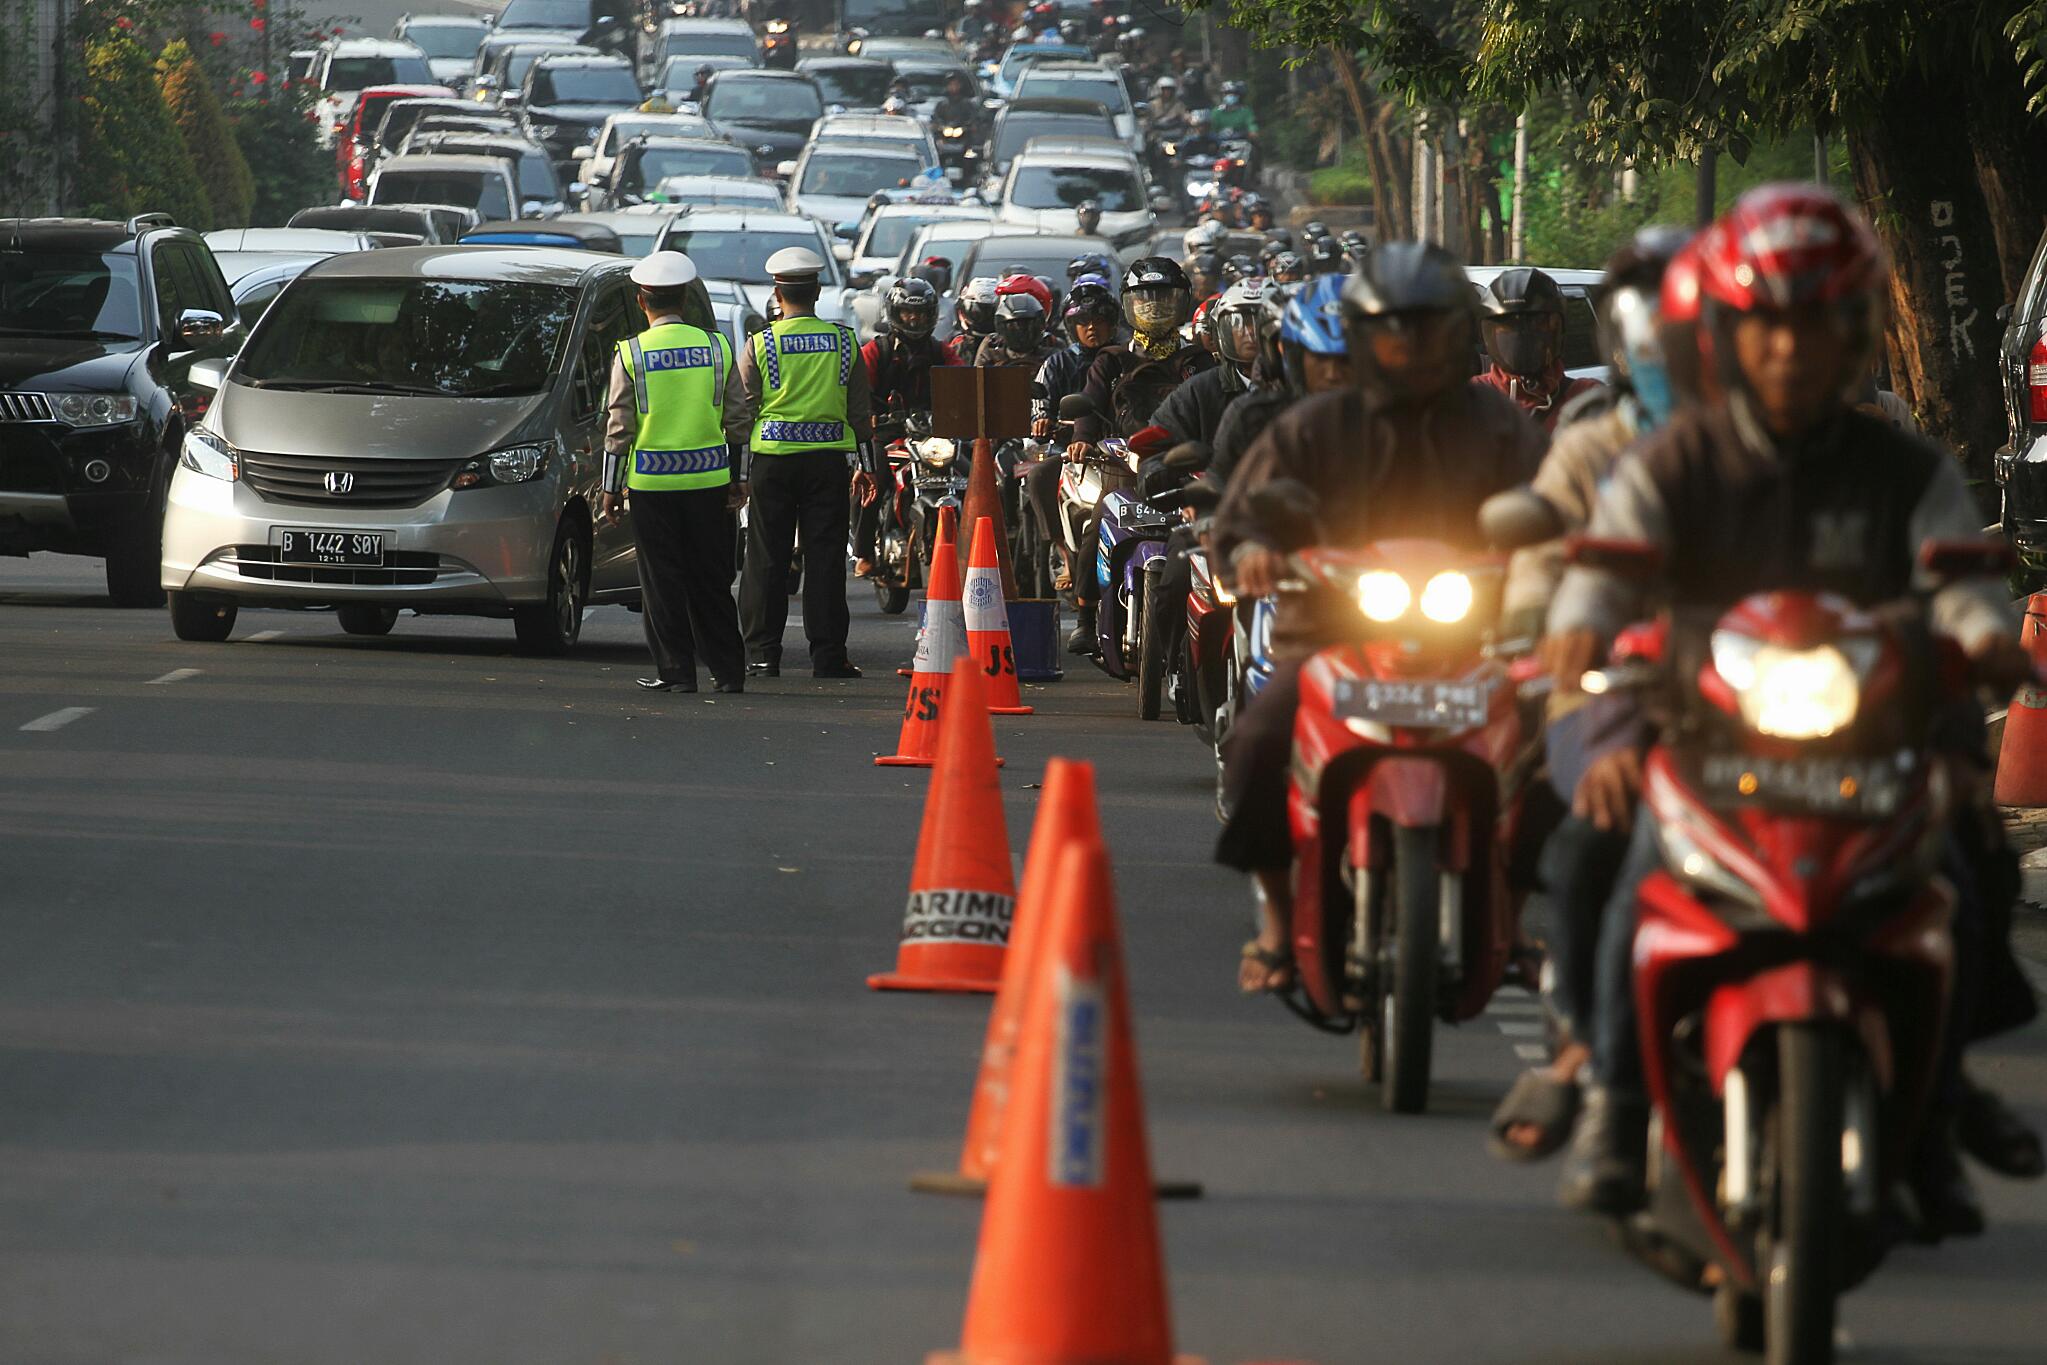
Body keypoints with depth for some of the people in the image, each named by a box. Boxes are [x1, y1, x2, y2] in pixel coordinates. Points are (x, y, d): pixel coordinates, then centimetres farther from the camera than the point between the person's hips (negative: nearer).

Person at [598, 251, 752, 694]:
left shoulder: (631, 354, -5)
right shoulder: (716, 347, 3)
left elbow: (619, 428, -5)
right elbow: (740, 419, 5)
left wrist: (611, 489, 2)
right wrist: (739, 480, 13)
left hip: (652, 481, -3)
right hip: (709, 479, 3)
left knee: (663, 582, 4)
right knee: (711, 581, 10)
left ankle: (676, 671, 3)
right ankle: (727, 671, 11)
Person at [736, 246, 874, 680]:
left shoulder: (760, 344, -4)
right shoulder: (843, 340, 3)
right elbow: (859, 410, 7)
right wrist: (867, 465, 15)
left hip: (773, 457, -1)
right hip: (828, 457, 1)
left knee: (767, 558, 5)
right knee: (825, 557, 4)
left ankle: (763, 654, 5)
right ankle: (828, 654, 3)